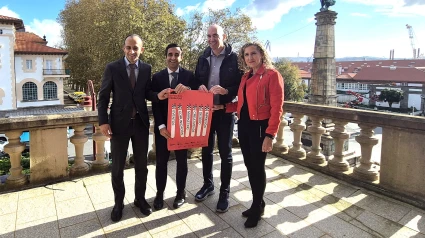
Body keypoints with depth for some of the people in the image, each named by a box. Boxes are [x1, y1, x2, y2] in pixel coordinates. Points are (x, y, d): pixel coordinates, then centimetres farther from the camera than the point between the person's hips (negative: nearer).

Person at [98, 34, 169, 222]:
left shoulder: (146, 68, 3)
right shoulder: (112, 68, -4)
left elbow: (146, 93, 4)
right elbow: (103, 97, -4)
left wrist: (158, 96, -18)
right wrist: (103, 121, -11)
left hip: (141, 122, 2)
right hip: (119, 123, -2)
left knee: (142, 164, 13)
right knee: (117, 166, 10)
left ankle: (140, 199, 33)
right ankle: (119, 203, 30)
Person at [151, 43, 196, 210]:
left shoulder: (189, 75, 0)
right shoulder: (157, 77, 3)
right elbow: (155, 103, -2)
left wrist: (187, 89, -28)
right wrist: (161, 126, -13)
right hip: (163, 126, 1)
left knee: (182, 160, 11)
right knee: (161, 161, 9)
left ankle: (181, 193, 27)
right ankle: (160, 194, 25)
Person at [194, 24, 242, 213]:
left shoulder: (234, 58, -5)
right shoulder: (203, 58, 9)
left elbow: (241, 84, -8)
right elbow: (196, 81, 14)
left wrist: (226, 91, -24)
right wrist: (199, 87, -9)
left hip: (225, 111, -4)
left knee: (225, 153, 5)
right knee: (206, 150, 14)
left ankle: (225, 192, 18)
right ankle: (208, 185, 33)